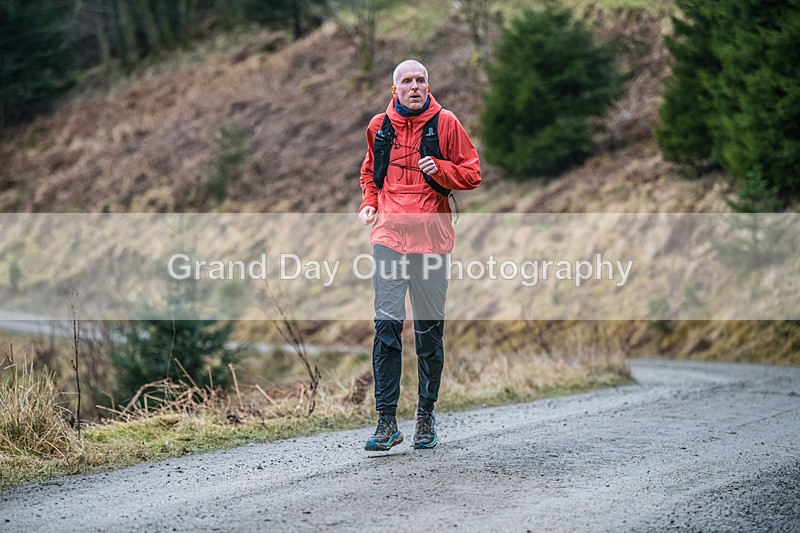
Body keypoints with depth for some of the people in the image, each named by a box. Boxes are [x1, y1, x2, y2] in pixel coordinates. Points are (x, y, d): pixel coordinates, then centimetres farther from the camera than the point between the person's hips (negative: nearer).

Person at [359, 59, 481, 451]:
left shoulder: (445, 123, 2)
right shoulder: (378, 126, 10)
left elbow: (472, 174, 5)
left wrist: (439, 169, -13)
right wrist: (369, 203, 8)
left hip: (432, 237, -1)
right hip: (389, 234, 1)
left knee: (430, 328, 5)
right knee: (387, 324, -8)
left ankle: (426, 415, 17)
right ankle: (387, 419, -7)